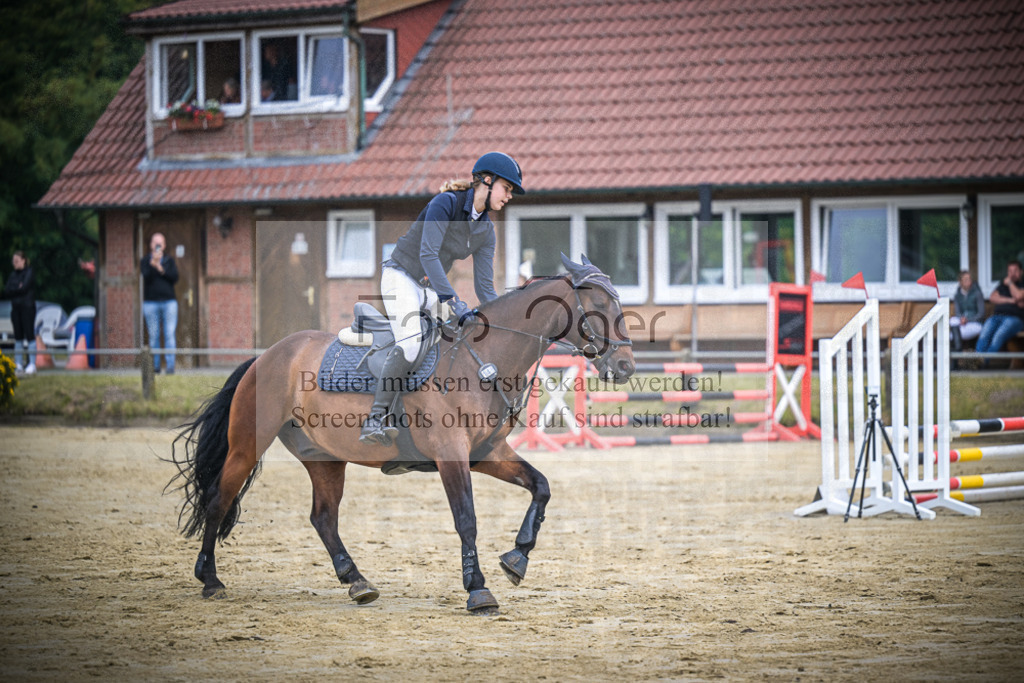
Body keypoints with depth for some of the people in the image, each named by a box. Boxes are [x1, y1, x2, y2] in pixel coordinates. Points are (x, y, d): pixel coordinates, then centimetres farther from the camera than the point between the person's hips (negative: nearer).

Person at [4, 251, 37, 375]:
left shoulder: (29, 273, -4)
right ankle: (18, 364, 8)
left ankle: (32, 364, -9)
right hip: (16, 307, 6)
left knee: (29, 335, -8)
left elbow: (24, 288, -15)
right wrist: (17, 289, -9)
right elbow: (6, 291, 5)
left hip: (27, 307, -6)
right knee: (18, 336, 7)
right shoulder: (13, 275, 14)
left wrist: (12, 290, -1)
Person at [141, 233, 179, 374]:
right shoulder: (146, 260, 8)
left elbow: (175, 277, -1)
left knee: (169, 335, -5)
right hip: (151, 303, -1)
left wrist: (161, 269, -9)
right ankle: (155, 365, 3)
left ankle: (170, 366, -6)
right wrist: (153, 263, -22)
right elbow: (146, 277, -8)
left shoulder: (170, 260, 13)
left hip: (169, 301, 1)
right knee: (153, 336, -1)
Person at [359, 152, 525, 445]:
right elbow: (428, 254, -29)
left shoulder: (486, 231, 3)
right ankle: (375, 420, -30)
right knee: (410, 343, -28)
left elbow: (484, 286, 5)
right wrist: (455, 302, -36)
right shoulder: (446, 203, -19)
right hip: (402, 278, -8)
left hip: (433, 288, 8)